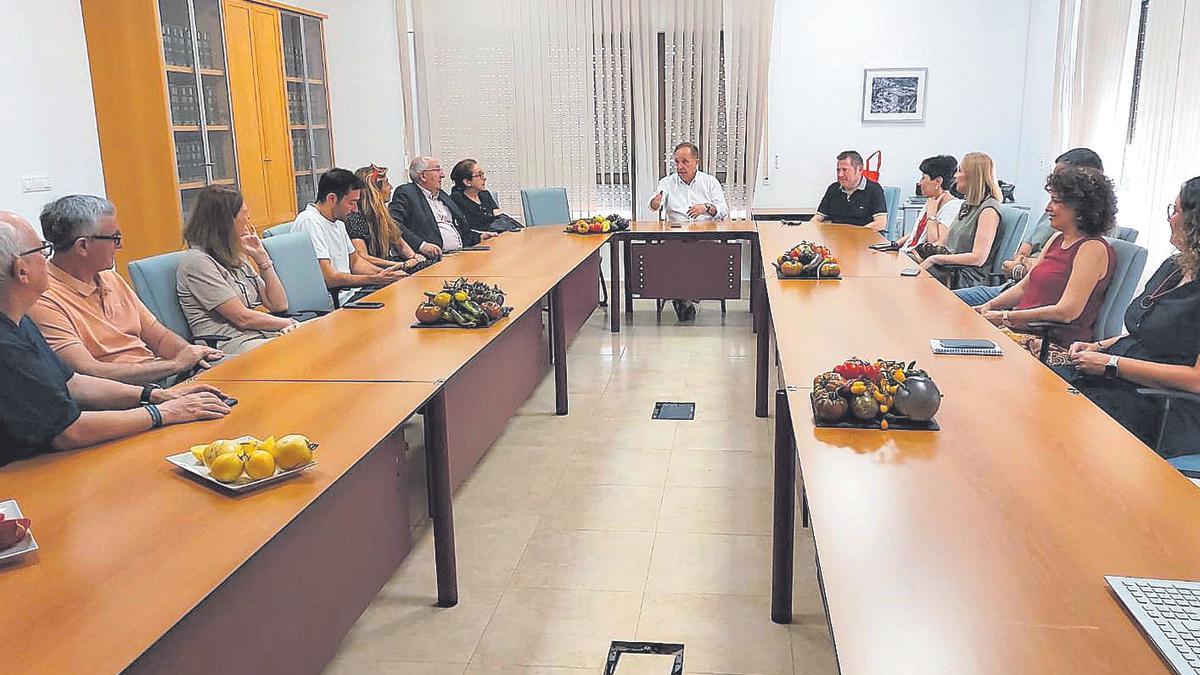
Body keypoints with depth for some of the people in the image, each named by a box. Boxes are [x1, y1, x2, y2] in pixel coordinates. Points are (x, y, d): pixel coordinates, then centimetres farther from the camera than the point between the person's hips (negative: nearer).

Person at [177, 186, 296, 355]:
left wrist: (261, 257, 12)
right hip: (231, 344, -8)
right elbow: (242, 318, -12)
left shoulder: (237, 258, 20)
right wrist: (291, 324, -4)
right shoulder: (196, 260, -6)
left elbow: (279, 305, 16)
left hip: (263, 335, 8)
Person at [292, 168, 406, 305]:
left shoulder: (338, 222, 15)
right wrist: (374, 279, -14)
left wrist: (383, 273, 4)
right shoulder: (310, 222, -15)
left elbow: (355, 262, 23)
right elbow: (328, 279, -21)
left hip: (346, 293, 9)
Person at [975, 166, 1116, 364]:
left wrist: (1005, 317, -17)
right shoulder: (1058, 239, 16)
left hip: (1058, 344, -8)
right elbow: (1023, 288, 20)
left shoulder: (1093, 249, -11)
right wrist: (988, 306, 2)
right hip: (1025, 328, 8)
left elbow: (1066, 312, -20)